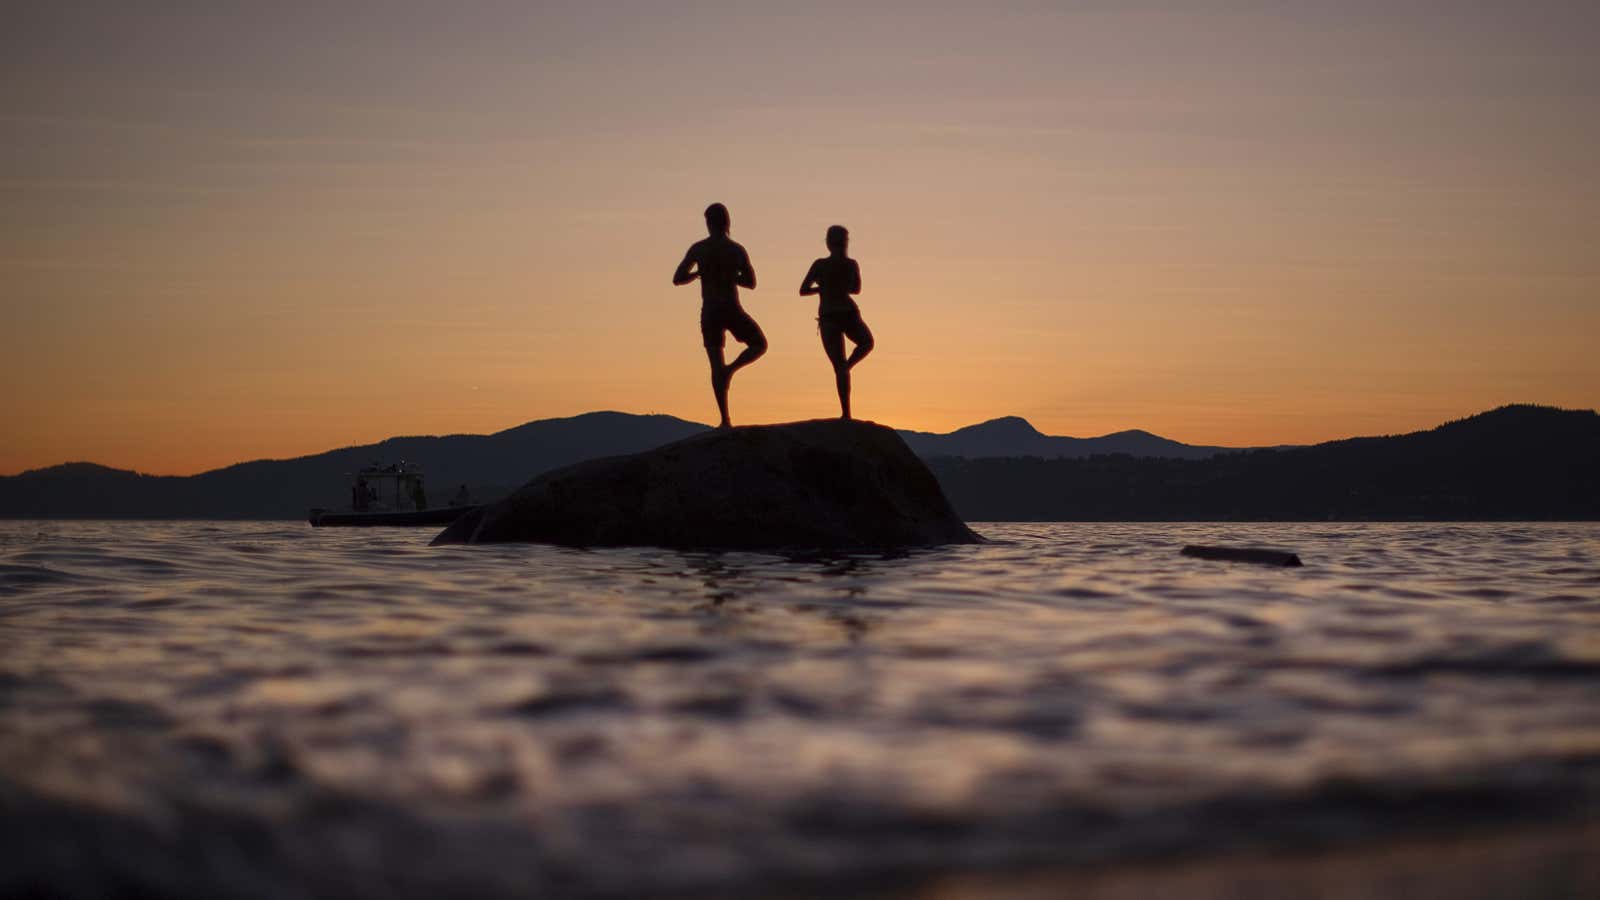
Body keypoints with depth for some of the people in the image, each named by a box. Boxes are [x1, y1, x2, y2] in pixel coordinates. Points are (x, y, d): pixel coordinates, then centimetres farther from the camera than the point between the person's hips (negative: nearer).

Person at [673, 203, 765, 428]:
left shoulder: (698, 249, -2)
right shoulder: (738, 251, -3)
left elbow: (677, 279, 0)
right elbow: (751, 283, 7)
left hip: (709, 314, 2)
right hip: (732, 311, -2)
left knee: (716, 366, 5)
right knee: (760, 345, 21)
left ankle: (725, 420, -1)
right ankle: (731, 368, -7)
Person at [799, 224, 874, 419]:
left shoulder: (820, 265, -5)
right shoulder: (852, 265, 0)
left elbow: (803, 291, -3)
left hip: (828, 318, 0)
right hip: (849, 314, 0)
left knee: (839, 366, 1)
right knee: (867, 343, 30)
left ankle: (846, 412, -7)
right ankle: (849, 364, 1)